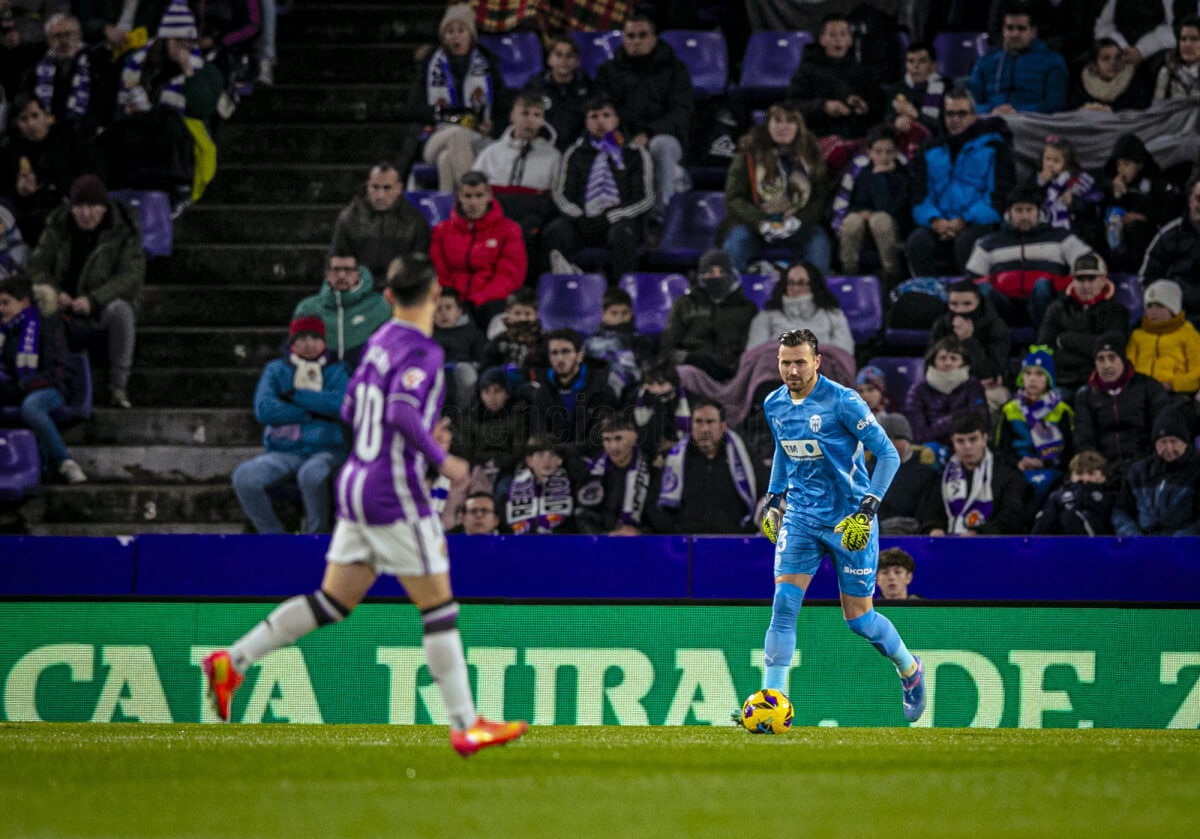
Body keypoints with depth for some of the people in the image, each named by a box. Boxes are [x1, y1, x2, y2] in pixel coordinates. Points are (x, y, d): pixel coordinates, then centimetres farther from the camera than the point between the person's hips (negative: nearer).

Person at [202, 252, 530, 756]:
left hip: (357, 485, 8)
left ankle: (232, 663, 7)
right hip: (396, 494, -8)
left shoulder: (379, 343, 10)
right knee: (438, 606, -1)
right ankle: (465, 726, 2)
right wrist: (440, 459, -17)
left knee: (334, 601, 12)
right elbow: (402, 413, -30)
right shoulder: (420, 352, -16)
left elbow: (351, 411, 20)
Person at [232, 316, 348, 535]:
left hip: (324, 452, -2)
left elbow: (342, 403, -12)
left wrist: (295, 395, -9)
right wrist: (313, 414, -8)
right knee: (244, 477, -27)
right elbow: (263, 410, -5)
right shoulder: (276, 370, 13)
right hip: (284, 454, 2)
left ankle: (317, 534, -19)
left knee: (312, 475, -39)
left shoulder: (336, 372, 11)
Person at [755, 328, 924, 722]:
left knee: (857, 618, 2)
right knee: (784, 602, -12)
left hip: (848, 521, -4)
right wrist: (773, 498, 18)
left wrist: (867, 509, -20)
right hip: (800, 518, 4)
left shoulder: (843, 402, -16)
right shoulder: (774, 405, 2)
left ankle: (909, 668, 31)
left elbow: (888, 455, -13)